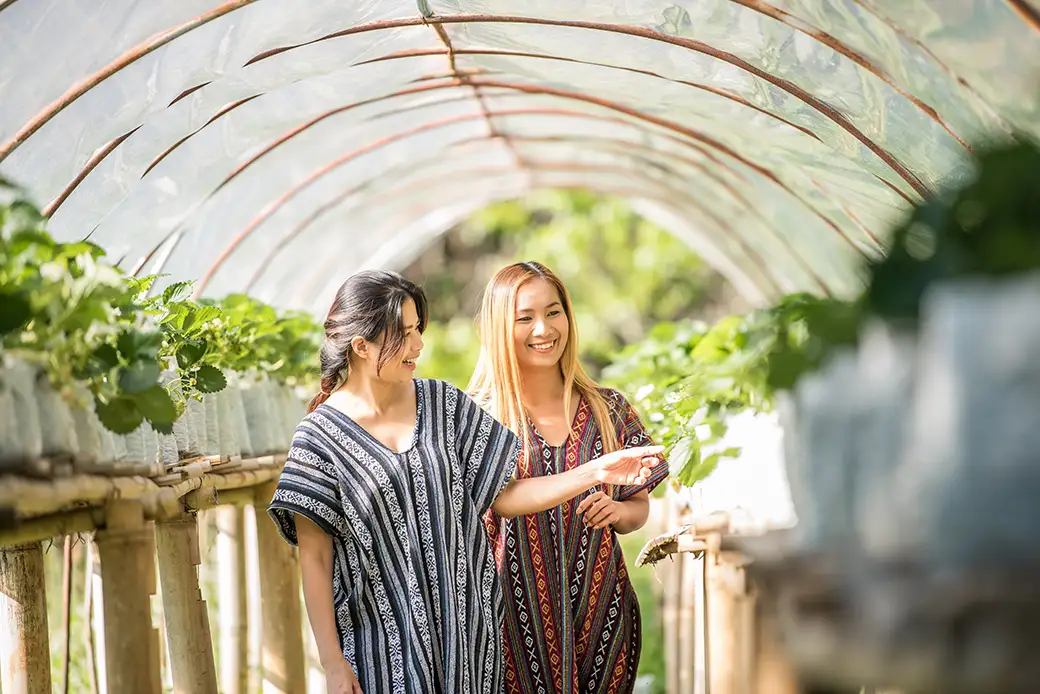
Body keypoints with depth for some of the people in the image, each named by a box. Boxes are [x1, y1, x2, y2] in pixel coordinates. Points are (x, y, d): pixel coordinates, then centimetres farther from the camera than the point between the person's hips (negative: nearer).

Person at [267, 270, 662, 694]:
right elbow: (314, 558, -7)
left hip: (463, 623, 3)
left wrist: (596, 472, -7)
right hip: (381, 639, -3)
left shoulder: (443, 404, 3)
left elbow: (504, 496, 3)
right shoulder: (321, 436, -8)